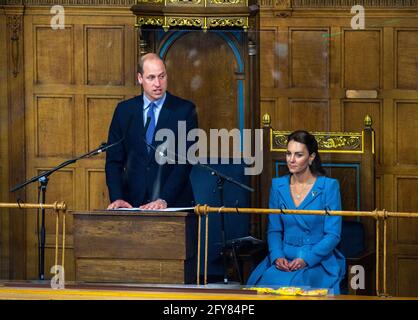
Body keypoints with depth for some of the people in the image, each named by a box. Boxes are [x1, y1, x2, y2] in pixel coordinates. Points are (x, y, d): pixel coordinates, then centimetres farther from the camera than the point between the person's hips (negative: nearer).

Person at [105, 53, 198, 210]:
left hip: (174, 203, -2)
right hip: (133, 202, 2)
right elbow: (114, 160, 9)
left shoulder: (185, 110, 1)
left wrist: (164, 200, -16)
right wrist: (117, 198, -6)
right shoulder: (124, 110, 10)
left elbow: (185, 161, -5)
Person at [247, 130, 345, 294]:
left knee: (295, 283, -33)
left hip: (319, 260, -3)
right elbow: (274, 229, 11)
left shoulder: (329, 186, -4)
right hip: (284, 258, 3)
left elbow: (333, 235, -6)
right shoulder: (278, 185, 9)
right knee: (268, 281, -28)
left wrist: (306, 259, -18)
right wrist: (277, 256, -9)